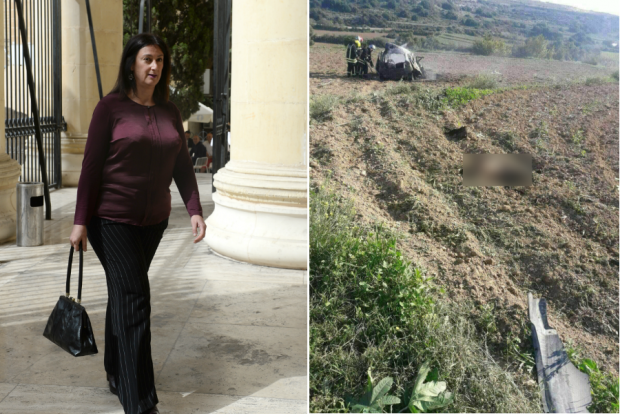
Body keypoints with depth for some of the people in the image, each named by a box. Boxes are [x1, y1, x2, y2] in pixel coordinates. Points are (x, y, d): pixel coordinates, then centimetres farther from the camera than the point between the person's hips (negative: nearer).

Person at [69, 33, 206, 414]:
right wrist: (81, 221, -10)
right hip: (113, 220, -5)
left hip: (154, 221, 5)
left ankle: (116, 374, 35)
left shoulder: (169, 111, 7)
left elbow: (182, 165, 7)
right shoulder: (111, 107, -7)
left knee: (125, 296, 18)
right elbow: (91, 165, -8)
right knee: (134, 301, -9)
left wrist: (195, 210, -4)